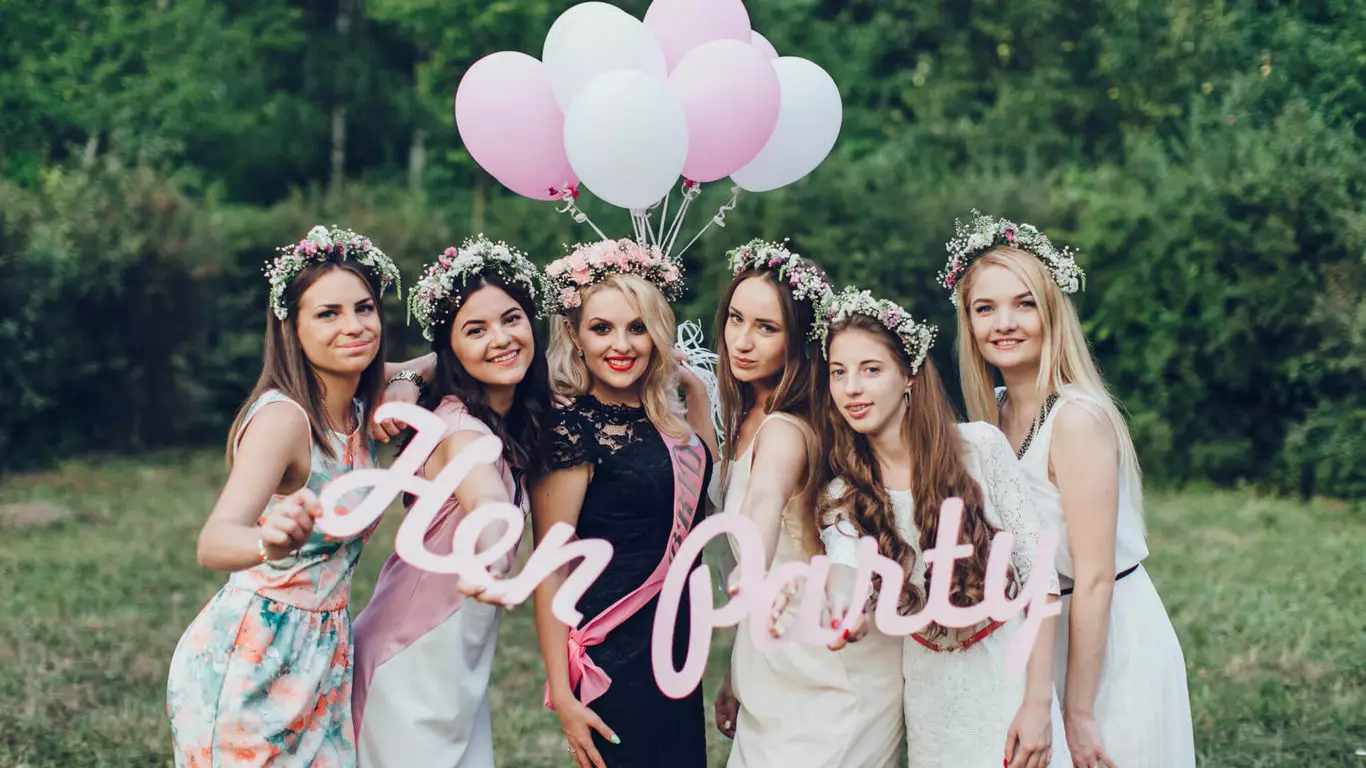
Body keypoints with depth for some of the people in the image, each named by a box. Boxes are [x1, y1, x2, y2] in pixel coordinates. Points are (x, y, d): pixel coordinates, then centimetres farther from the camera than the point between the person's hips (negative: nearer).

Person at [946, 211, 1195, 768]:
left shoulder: (1077, 418, -21)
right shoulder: (996, 413, 4)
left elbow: (1094, 578, -21)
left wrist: (1078, 713, -18)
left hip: (1112, 644, -8)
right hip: (1045, 636, 8)